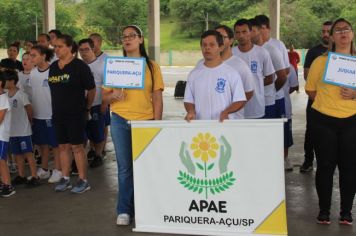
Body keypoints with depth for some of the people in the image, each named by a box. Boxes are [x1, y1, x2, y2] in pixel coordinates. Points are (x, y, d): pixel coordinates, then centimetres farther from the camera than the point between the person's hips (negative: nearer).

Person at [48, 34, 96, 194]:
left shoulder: (80, 66, -9)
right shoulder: (53, 67, 8)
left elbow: (91, 89, -4)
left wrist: (86, 108, 4)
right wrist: (57, 107, 14)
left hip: (76, 114, -6)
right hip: (58, 113, 6)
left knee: (77, 146, -1)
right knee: (63, 146, 11)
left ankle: (83, 181, 8)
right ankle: (65, 179, 21)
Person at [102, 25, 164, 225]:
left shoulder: (151, 66, 5)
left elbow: (157, 98, 3)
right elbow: (105, 96, 10)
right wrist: (113, 95, -12)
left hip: (144, 121, -1)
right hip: (120, 121, 1)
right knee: (125, 167, 5)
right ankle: (124, 211, 14)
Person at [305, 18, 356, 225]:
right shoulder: (320, 61, 1)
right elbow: (310, 90, 7)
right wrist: (328, 99, -4)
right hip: (324, 121, -1)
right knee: (325, 166, 4)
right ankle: (324, 210, 17)